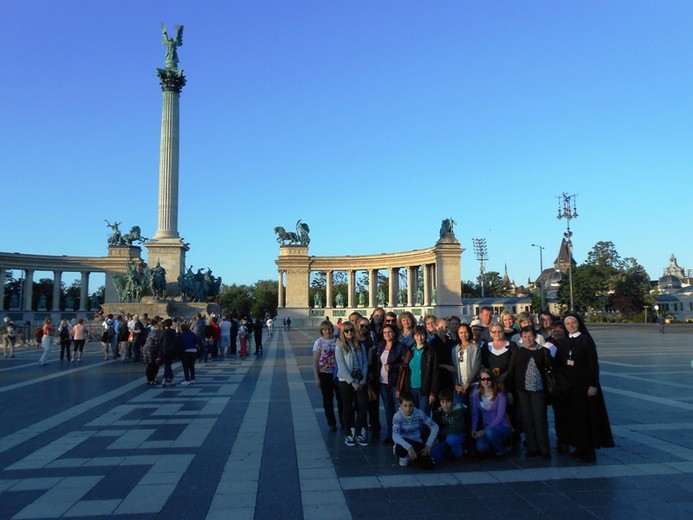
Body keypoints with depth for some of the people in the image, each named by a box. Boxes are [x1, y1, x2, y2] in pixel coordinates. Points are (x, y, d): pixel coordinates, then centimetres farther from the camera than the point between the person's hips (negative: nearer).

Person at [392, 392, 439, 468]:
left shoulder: (419, 414, -13)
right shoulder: (397, 416, -18)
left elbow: (435, 427, -6)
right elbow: (395, 436, -30)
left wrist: (428, 445, -12)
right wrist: (409, 447, -43)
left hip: (417, 442, 3)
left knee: (428, 465, -19)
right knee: (399, 450, -39)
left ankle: (413, 456, 15)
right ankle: (404, 456, 2)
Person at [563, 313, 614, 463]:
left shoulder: (586, 339, -8)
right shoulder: (566, 341, 9)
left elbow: (593, 362, -12)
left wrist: (593, 384, -17)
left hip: (584, 382, -6)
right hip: (570, 383, 6)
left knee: (587, 414, -1)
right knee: (574, 414, 9)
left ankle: (589, 450, 7)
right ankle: (581, 447, 18)